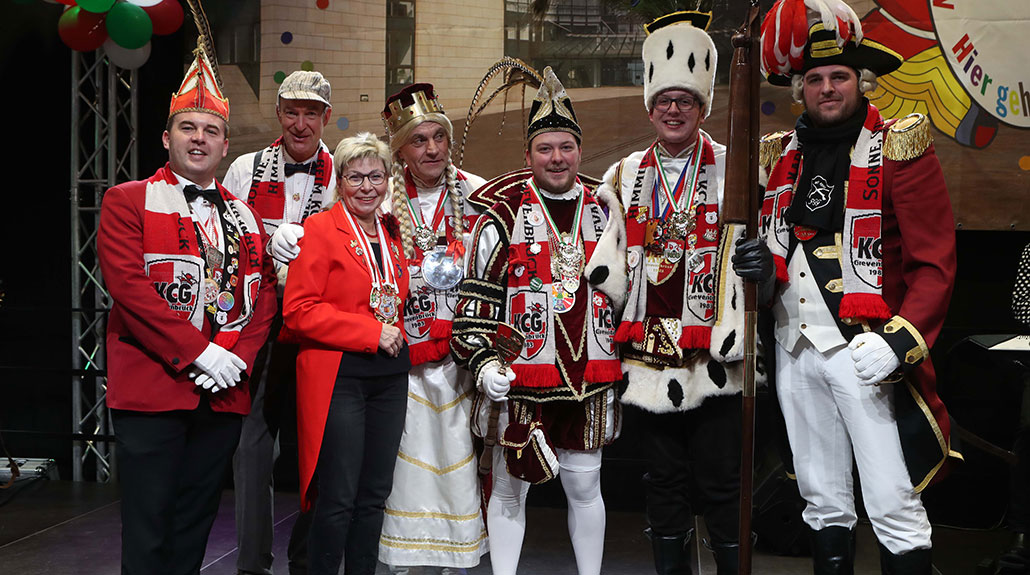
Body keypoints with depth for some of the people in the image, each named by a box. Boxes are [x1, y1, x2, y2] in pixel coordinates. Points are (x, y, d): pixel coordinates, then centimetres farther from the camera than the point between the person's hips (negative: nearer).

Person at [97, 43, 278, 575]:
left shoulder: (244, 216, 17)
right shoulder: (128, 201, 2)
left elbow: (265, 291, 9)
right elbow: (127, 284, -11)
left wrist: (235, 356, -8)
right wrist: (197, 353, -17)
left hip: (224, 393, 5)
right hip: (150, 389, -5)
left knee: (195, 527, 13)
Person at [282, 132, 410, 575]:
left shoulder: (391, 232, 15)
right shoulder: (320, 229, -4)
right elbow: (298, 310, -12)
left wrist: (396, 332, 10)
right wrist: (371, 332, -15)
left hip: (389, 376, 6)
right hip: (338, 376, -6)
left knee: (375, 494, 10)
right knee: (339, 499, -4)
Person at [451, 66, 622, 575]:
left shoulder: (604, 212, 9)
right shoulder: (504, 216, -4)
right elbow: (475, 296, -4)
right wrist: (483, 361, -13)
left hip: (590, 381, 3)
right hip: (518, 378, -3)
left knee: (585, 486, 13)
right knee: (510, 487, 7)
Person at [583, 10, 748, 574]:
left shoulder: (732, 171, 2)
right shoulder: (625, 175, 12)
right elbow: (611, 259, 20)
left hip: (713, 359, -3)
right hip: (648, 357, 4)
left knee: (720, 485, 1)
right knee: (664, 481, 14)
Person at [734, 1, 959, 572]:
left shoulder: (899, 145, -4)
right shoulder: (781, 153, 12)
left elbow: (935, 260, -8)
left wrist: (902, 340, -20)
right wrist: (762, 263, -2)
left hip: (864, 348, -5)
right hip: (794, 347, 5)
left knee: (894, 505, -5)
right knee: (824, 502, 14)